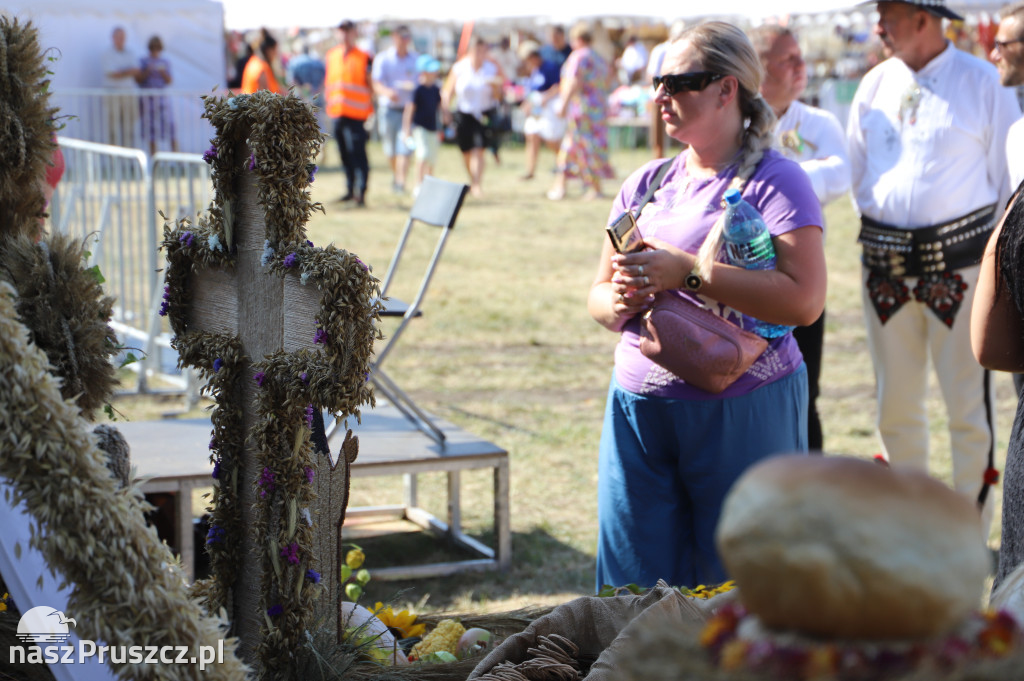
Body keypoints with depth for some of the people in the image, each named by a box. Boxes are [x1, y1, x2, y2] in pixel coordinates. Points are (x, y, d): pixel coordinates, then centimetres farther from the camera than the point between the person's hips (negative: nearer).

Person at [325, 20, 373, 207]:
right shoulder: (332, 55, 12)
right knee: (345, 153, 12)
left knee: (358, 153, -7)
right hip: (338, 112, 5)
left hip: (357, 113, -5)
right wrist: (330, 104, 14)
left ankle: (361, 192, -6)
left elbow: (370, 85, -2)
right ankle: (350, 190, 22)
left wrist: (370, 110, -7)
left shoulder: (364, 58, -3)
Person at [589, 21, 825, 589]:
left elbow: (804, 299, -18)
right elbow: (598, 295, 16)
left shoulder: (775, 180, -5)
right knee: (634, 587, 8)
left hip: (743, 409, -5)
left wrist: (685, 273, -19)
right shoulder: (645, 184, 13)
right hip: (639, 407, 5)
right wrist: (618, 302, -9)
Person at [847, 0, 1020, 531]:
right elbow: (858, 171, 18)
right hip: (885, 264, 4)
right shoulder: (875, 84, 7)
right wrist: (881, 228, 9)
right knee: (895, 402, 11)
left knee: (967, 400, -2)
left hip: (958, 262, -4)